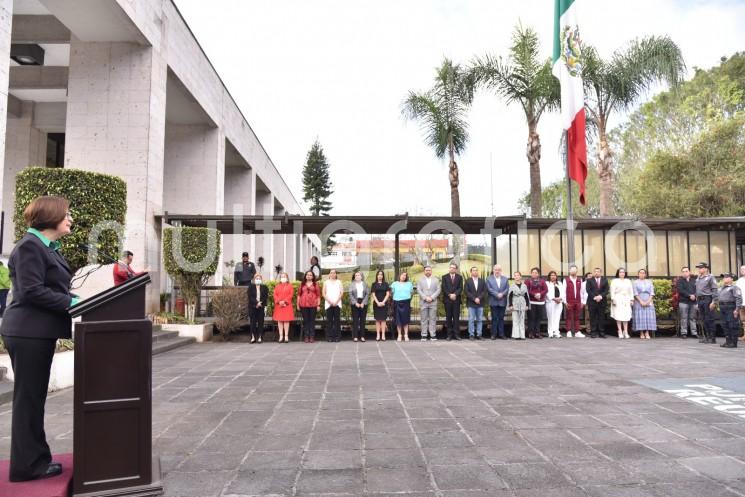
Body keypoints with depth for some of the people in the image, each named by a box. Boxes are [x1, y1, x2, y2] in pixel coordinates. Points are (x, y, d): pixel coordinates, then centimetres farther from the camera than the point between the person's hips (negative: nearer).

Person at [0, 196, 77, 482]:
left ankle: (34, 459, 26)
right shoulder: (29, 246, -15)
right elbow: (32, 291, -22)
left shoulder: (48, 247, 15)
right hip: (28, 333, -10)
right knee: (28, 398, 0)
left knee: (34, 397, 15)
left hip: (39, 332, 10)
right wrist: (72, 303, -19)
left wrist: (77, 302, 4)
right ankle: (27, 465, 12)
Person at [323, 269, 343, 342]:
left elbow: (342, 292, 4)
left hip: (337, 303, 0)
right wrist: (329, 301, -7)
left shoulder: (339, 282, 12)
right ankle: (329, 337, 0)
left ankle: (337, 336, 0)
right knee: (329, 321, -3)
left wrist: (336, 301, -7)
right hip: (328, 304, 0)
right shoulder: (326, 282, 12)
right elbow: (324, 294, 6)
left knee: (337, 320, -3)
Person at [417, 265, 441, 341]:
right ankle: (424, 335, 1)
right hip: (423, 302, 0)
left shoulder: (436, 280, 12)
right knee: (424, 319, -1)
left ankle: (433, 335, 0)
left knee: (433, 319, -2)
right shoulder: (420, 280, 10)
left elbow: (438, 290, 4)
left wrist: (431, 298, -8)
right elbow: (419, 290, 1)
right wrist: (425, 298, -10)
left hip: (433, 302, 1)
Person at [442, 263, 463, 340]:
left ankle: (456, 334, 1)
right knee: (448, 317, 2)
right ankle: (449, 334, 5)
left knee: (456, 317, -2)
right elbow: (444, 288, 0)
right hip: (447, 300, 0)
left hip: (456, 300, 0)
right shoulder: (445, 277, 9)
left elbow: (460, 288, 1)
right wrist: (449, 295, -13)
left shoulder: (459, 277, 11)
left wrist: (455, 294, -14)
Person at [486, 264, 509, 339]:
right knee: (494, 318, 1)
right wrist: (497, 294, -15)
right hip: (493, 302, -2)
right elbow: (489, 289, -6)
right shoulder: (489, 279, 4)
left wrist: (502, 294, -13)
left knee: (501, 318, 5)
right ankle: (494, 334, 6)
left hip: (502, 301, 2)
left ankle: (501, 334, 10)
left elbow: (507, 288, 3)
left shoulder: (505, 279, 11)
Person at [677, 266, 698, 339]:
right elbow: (680, 290, -9)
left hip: (693, 302, 4)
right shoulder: (680, 281, 4)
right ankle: (683, 333, 0)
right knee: (684, 318, -4)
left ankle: (694, 332, 10)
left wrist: (694, 295, -13)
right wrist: (689, 295, -17)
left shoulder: (693, 281, 16)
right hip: (683, 301, -4)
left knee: (693, 318, 6)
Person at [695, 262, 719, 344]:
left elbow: (715, 290, -10)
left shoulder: (710, 277, -4)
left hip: (708, 299, -7)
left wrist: (714, 302, -17)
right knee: (703, 319, 9)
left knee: (709, 319, -5)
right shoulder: (698, 279, 17)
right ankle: (706, 336, 15)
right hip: (700, 300, 7)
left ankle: (712, 338, 0)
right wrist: (697, 302, 17)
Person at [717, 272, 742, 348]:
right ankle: (728, 341, 18)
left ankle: (733, 343, -2)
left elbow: (739, 298, -14)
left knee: (733, 325, -5)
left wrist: (737, 309, -20)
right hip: (723, 308, 9)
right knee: (725, 325, 10)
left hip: (731, 308, -9)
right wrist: (719, 306, 19)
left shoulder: (734, 287, -7)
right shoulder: (721, 288, 20)